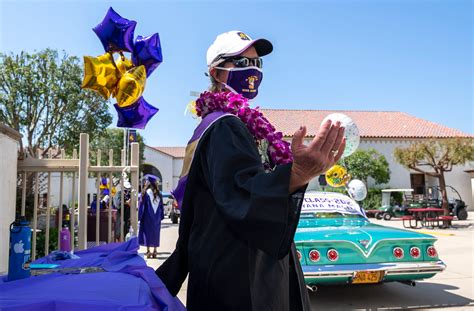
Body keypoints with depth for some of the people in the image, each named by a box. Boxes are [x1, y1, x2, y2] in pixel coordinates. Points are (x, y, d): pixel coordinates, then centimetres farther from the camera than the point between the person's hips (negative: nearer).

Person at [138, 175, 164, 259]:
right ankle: (155, 251, 11)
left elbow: (141, 205, -8)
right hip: (156, 217, 4)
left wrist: (139, 216, -2)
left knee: (147, 233, 2)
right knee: (155, 233, 10)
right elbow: (161, 206, 9)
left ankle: (148, 251, -1)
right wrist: (161, 216, 15)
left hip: (147, 217, -4)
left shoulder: (145, 193, -8)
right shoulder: (158, 193, 5)